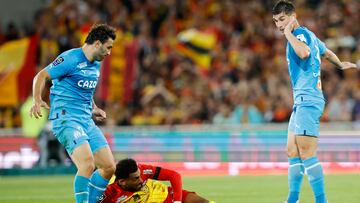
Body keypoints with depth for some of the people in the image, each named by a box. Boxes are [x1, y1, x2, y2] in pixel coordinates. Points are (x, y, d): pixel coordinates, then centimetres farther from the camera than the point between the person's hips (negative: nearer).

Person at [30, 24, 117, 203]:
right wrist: (37, 100, -26)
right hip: (66, 119, -9)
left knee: (109, 167, 4)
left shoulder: (96, 65, 17)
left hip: (87, 121, 9)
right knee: (87, 164, -27)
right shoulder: (70, 59, -10)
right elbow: (41, 76, -12)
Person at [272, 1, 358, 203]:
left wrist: (288, 33, -21)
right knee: (293, 153, 10)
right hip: (302, 102, 10)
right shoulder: (308, 35, 18)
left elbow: (304, 52, -35)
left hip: (308, 101, -10)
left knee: (307, 153, -15)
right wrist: (340, 64, 54)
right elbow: (326, 52, 35)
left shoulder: (301, 34, -11)